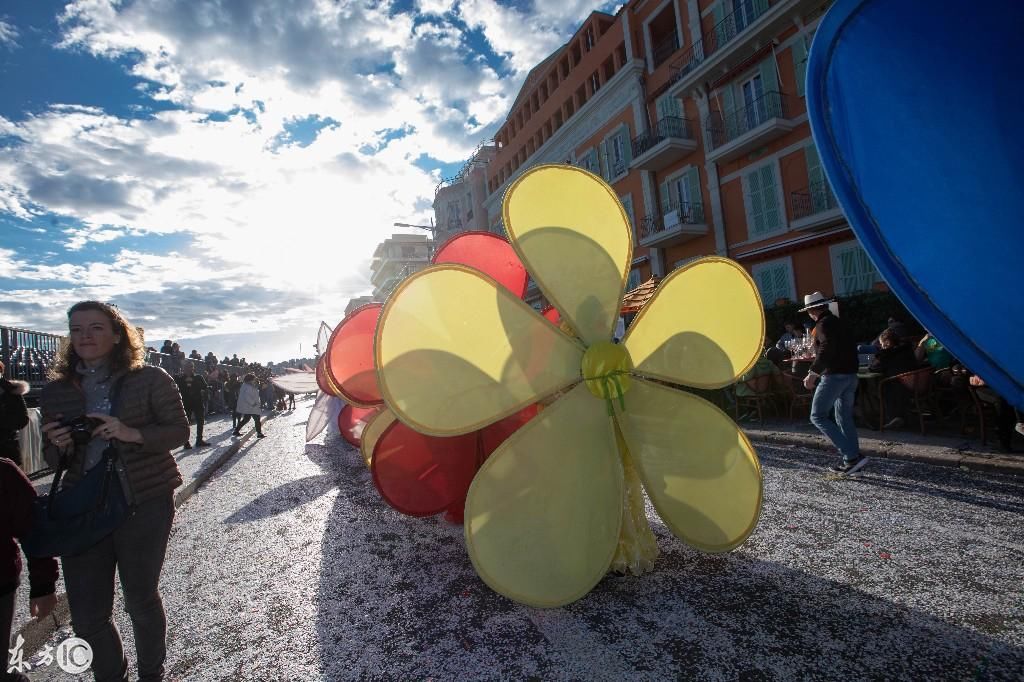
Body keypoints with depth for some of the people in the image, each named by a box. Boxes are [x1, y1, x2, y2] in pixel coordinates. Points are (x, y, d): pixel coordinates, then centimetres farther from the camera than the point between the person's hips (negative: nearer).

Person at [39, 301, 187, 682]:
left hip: (145, 506, -3)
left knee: (141, 598, 12)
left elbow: (179, 431, -7)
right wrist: (60, 446, -12)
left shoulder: (151, 380, -8)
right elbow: (54, 460, 11)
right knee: (86, 616, 8)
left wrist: (131, 433, -24)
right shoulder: (56, 392, 4)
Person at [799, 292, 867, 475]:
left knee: (818, 416, -5)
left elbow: (826, 349, -25)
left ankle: (852, 456, -10)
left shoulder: (824, 324, -11)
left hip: (834, 375, -9)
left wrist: (813, 373, -26)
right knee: (845, 417, 13)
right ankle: (852, 460, 15)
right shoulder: (838, 321, 16)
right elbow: (850, 346, 22)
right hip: (850, 374, 9)